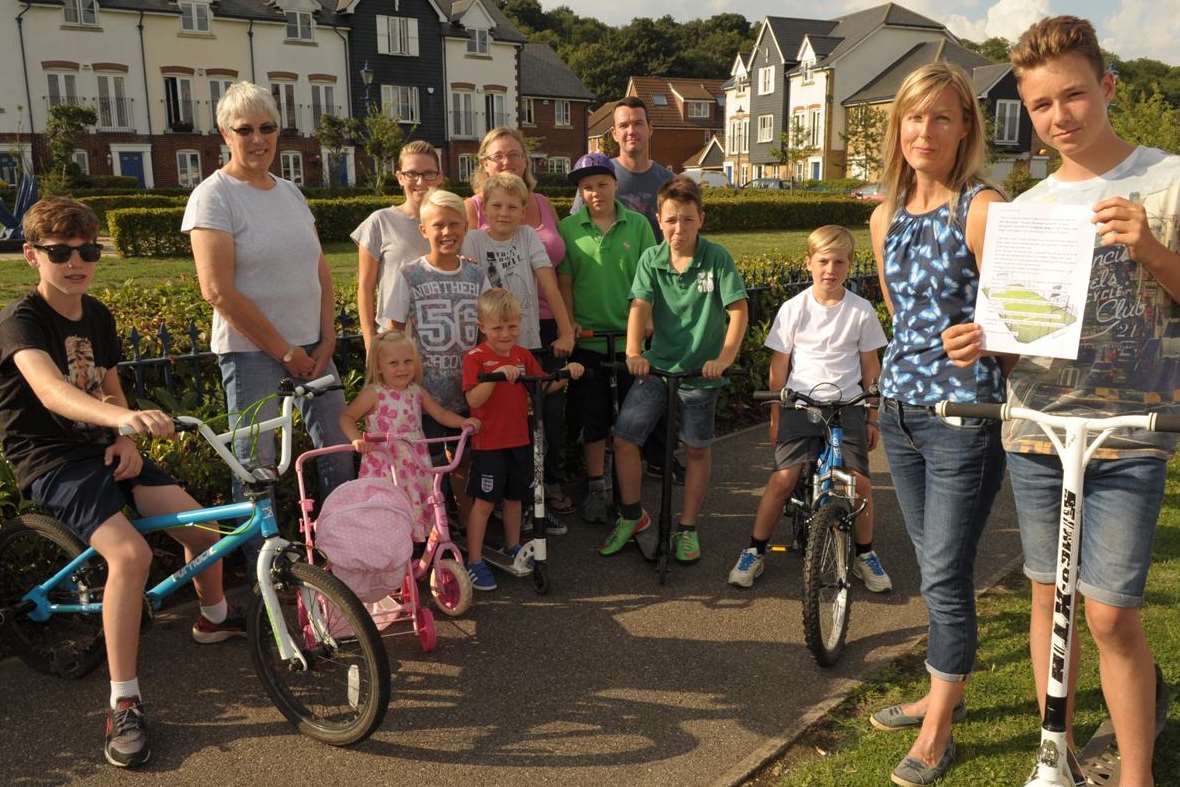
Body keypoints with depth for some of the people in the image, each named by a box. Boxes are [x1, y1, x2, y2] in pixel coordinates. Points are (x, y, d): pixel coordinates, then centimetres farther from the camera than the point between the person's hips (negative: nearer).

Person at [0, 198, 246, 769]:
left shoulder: (97, 316, 6)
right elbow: (50, 391, -37)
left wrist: (125, 441, -3)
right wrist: (125, 418, -56)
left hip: (102, 449, 7)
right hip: (50, 460, -6)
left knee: (203, 528, -2)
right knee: (130, 553, -30)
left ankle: (214, 617, 29)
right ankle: (124, 706, -20)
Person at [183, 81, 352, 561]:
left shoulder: (290, 192, 12)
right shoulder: (213, 197, -8)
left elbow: (320, 271, 13)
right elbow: (218, 290, -15)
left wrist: (326, 340, 1)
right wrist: (284, 351, -12)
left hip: (311, 347, 6)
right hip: (251, 351, -6)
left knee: (339, 454, 10)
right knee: (257, 468, 1)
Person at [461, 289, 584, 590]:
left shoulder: (523, 355, 7)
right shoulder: (476, 357, -12)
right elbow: (473, 399, -22)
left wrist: (566, 373, -7)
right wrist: (497, 374, -35)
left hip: (519, 440, 6)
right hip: (488, 443, -6)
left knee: (514, 497, 18)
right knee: (484, 501, 0)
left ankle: (513, 548, 36)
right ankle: (474, 562, 9)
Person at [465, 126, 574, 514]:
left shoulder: (545, 206, 11)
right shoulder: (474, 208, 1)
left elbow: (559, 272, 15)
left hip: (546, 325, 4)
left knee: (552, 407, 9)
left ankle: (551, 481, 28)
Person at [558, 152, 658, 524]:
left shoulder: (637, 224, 2)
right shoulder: (568, 228, 0)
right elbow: (564, 281, 1)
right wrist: (568, 321, -6)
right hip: (587, 337, -1)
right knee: (593, 414, 7)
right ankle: (595, 486, 20)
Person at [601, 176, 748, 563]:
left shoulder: (716, 257, -8)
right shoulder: (651, 259, -1)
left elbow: (738, 309, -12)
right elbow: (640, 306, -12)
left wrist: (725, 357, -24)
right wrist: (634, 352, -28)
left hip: (701, 370, -2)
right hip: (657, 364, 2)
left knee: (697, 449, 7)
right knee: (623, 438, -2)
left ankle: (687, 528, 24)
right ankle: (632, 515, 19)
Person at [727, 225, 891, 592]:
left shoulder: (861, 310, 0)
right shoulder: (793, 309, -2)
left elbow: (870, 368, 8)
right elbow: (779, 367, 4)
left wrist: (872, 418, 9)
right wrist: (775, 416, 4)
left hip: (847, 405, 1)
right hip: (800, 404, -1)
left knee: (859, 482, -9)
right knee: (783, 478, -14)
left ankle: (865, 555, 15)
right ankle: (755, 551, 4)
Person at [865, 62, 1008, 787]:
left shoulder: (982, 210, -12)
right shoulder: (886, 217, 9)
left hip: (964, 418, -6)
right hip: (901, 412, 7)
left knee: (947, 577, 2)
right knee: (933, 568, 18)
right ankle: (944, 693, 36)